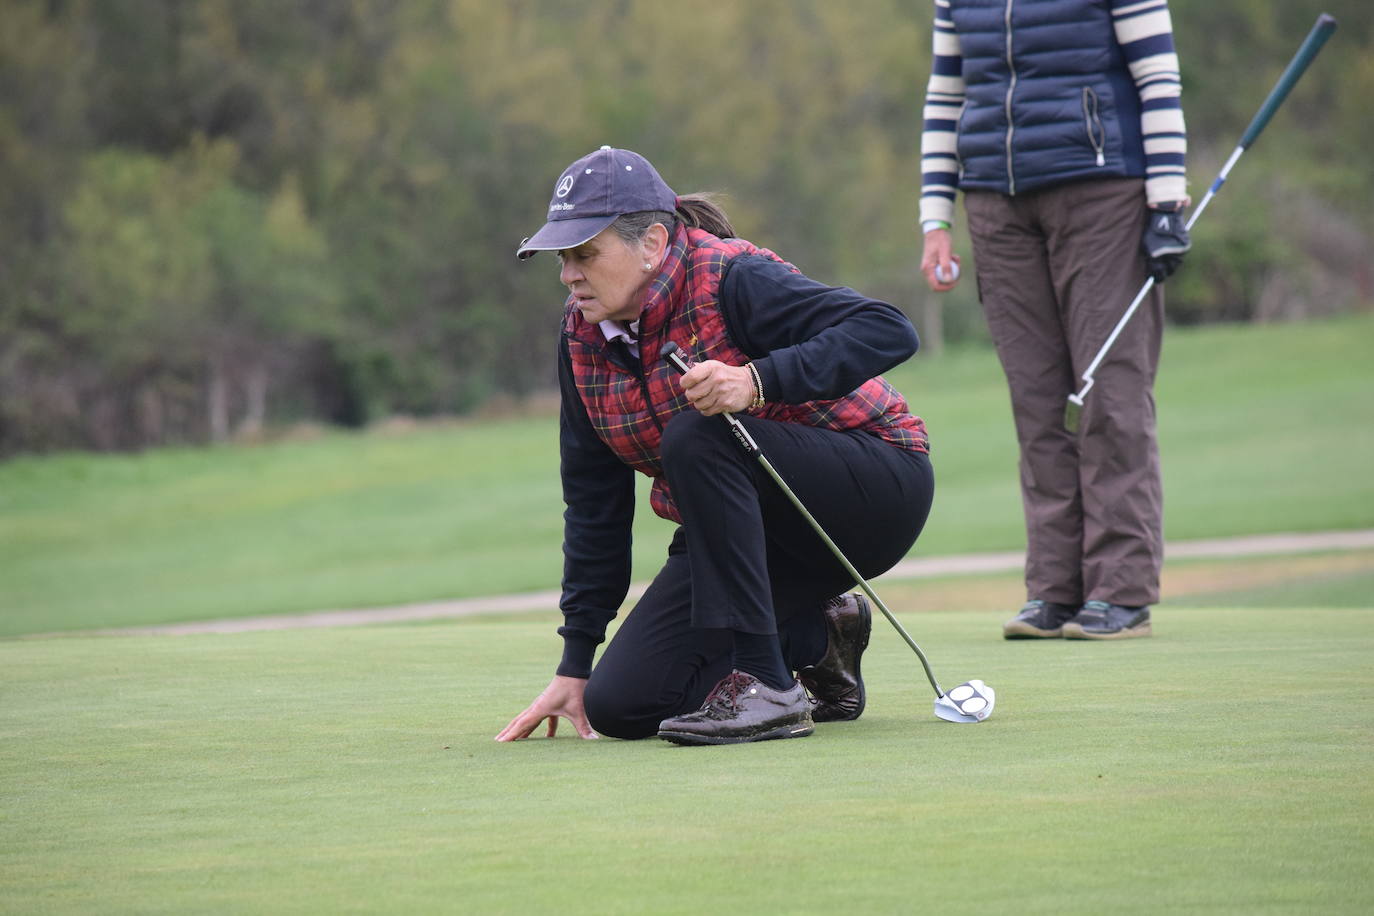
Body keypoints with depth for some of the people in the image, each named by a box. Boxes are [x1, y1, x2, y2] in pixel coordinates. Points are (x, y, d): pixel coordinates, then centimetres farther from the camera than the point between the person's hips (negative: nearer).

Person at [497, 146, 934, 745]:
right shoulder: (582, 335, -1)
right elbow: (593, 501, 4)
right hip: (766, 533, 7)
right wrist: (575, 664, 1)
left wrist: (757, 381, -43)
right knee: (617, 706, -9)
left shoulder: (730, 280, -21)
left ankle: (767, 687, -30)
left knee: (695, 437, -34)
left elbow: (891, 332, -32)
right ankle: (811, 639, 12)